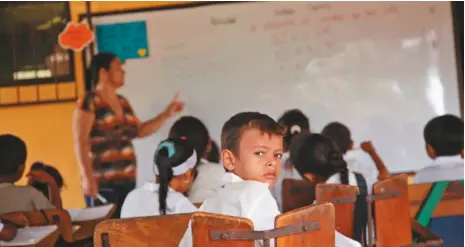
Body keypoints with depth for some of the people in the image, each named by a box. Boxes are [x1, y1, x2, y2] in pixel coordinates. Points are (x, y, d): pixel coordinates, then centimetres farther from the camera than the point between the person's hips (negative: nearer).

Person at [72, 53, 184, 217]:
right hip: (102, 183, -7)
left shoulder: (122, 102, 16)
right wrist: (87, 177, -23)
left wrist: (167, 114, 19)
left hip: (127, 181, 7)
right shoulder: (89, 102, -8)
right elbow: (80, 142, -14)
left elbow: (139, 131, 26)